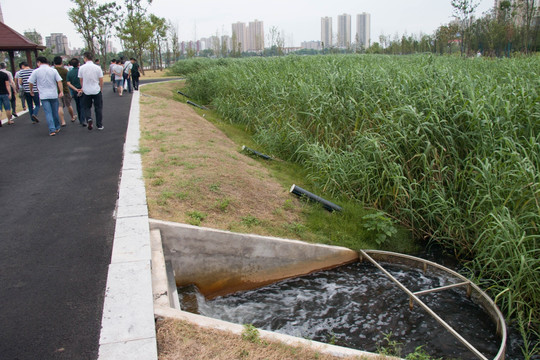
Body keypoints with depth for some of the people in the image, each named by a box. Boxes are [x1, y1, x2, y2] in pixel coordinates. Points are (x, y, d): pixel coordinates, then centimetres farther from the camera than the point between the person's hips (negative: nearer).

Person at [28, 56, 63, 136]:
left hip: (44, 96, -2)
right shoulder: (53, 70, 2)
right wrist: (61, 91, -4)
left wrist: (31, 90, 18)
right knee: (55, 112, 13)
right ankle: (57, 128, 23)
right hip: (54, 94, 2)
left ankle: (52, 130, -10)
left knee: (48, 113, -2)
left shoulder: (36, 71, -2)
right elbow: (59, 81, -5)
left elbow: (31, 82, 1)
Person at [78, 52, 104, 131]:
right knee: (98, 108, 10)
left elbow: (81, 80, 6)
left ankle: (89, 119, -11)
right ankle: (99, 125, 14)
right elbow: (101, 80, -2)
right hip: (96, 90, 0)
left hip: (86, 91, 0)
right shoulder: (97, 67, -7)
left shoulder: (81, 68, -5)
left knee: (87, 107, 15)